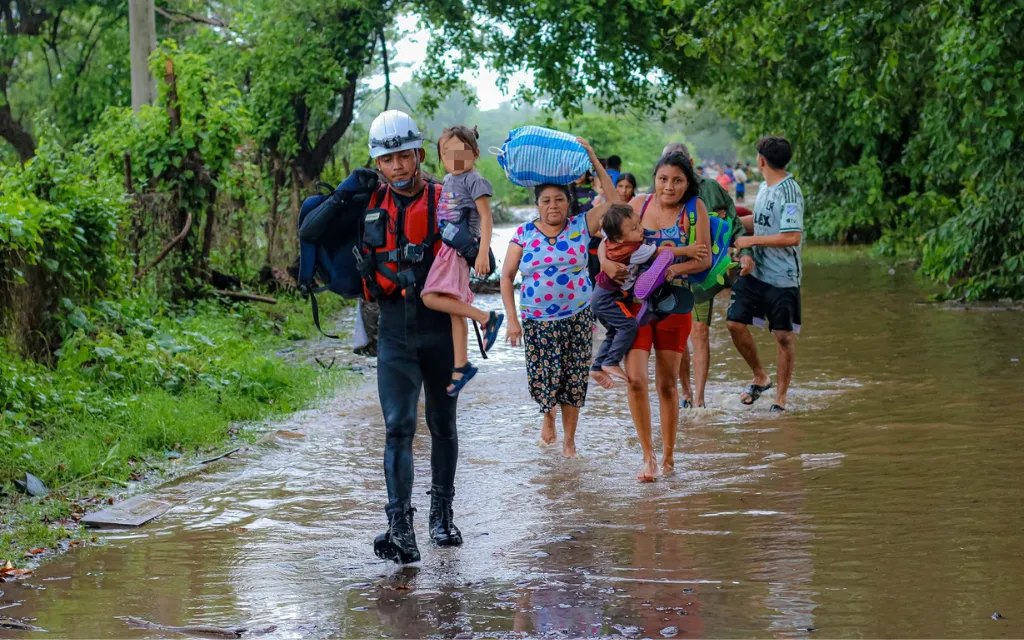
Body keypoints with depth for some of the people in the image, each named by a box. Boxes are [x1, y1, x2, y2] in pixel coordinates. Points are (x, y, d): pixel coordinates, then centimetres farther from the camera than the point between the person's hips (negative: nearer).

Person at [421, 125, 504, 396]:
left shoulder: (474, 181, -9)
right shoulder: (447, 180, 15)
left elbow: (486, 218, -15)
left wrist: (483, 252, -22)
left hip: (462, 248, -8)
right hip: (446, 247, 8)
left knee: (431, 298, -19)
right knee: (454, 309, 7)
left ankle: (487, 318, -12)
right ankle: (461, 365, 9)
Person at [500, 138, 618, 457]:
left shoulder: (581, 227, -1)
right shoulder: (524, 234, 0)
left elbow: (615, 202, -11)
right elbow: (506, 277, 3)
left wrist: (594, 161, -15)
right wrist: (512, 319, -5)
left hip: (577, 317, 0)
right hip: (537, 321, 0)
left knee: (574, 381, 3)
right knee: (543, 380, -4)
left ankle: (569, 439, 18)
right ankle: (548, 415, 31)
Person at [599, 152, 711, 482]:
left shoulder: (694, 208, -3)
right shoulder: (640, 204, 3)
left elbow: (705, 259, -9)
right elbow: (607, 242, 5)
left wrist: (673, 269, -26)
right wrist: (607, 263, -17)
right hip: (635, 301, 1)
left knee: (667, 383, 6)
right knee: (636, 378, -11)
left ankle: (668, 455, 21)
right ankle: (648, 455, 0)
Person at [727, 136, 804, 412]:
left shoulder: (789, 192, -17)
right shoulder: (764, 187, 10)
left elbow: (792, 236, -25)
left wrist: (751, 240, -18)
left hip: (782, 278, -8)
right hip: (755, 272, 8)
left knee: (784, 337, 2)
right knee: (736, 323, 2)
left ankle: (781, 397, 14)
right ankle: (760, 378, 22)